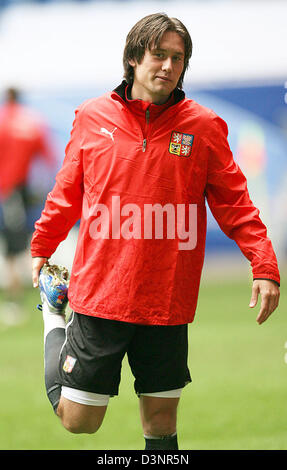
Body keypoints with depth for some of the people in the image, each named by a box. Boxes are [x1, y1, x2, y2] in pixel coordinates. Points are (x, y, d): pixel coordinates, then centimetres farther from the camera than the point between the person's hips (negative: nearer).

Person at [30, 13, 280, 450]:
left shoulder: (204, 126, 0)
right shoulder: (92, 118, 2)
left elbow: (234, 201, 0)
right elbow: (67, 192, 16)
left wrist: (264, 265, -11)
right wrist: (42, 248, 23)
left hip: (168, 304, 0)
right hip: (99, 295, 0)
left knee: (161, 423, 5)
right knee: (78, 419, 7)